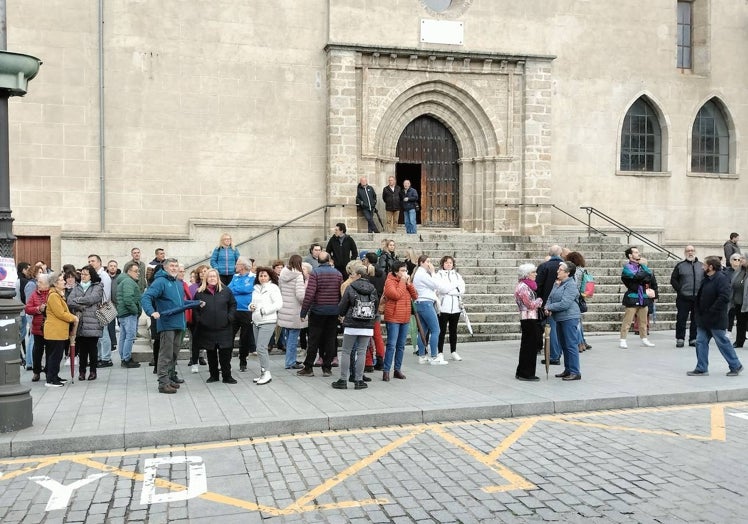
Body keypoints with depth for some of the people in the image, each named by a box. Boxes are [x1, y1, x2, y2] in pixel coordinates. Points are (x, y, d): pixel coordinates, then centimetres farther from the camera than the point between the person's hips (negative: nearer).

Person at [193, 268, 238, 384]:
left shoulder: (226, 291, 4)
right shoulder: (200, 293, 3)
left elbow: (233, 304, 9)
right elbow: (194, 309, 7)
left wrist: (229, 317, -2)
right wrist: (198, 319, -6)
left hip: (224, 328, -1)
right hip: (207, 330, 1)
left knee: (225, 353, 0)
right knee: (211, 354, 9)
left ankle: (227, 376, 9)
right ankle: (213, 375, 21)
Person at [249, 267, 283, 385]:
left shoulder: (273, 288, -5)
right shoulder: (256, 289, 13)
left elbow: (278, 304, -13)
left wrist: (264, 310, -16)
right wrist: (251, 306, 2)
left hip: (268, 322, -7)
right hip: (256, 321, 7)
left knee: (261, 348, -12)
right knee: (260, 348, 10)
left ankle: (267, 373, -4)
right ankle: (263, 373, 19)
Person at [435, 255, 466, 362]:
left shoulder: (457, 275, 15)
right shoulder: (439, 275, 1)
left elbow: (462, 290, 2)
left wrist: (448, 291, -8)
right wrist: (455, 289, -12)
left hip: (456, 306, 4)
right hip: (443, 307, -4)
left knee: (453, 330, 11)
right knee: (442, 330, -2)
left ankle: (453, 352, 19)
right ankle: (440, 353, 3)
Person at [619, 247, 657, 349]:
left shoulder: (643, 266, 16)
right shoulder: (627, 267, -5)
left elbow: (652, 278, 7)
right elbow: (637, 276, -20)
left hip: (644, 298, 6)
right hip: (632, 298, -6)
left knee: (643, 321, 13)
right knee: (627, 320, -6)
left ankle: (644, 340, 21)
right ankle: (622, 341, -2)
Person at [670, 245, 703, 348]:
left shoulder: (701, 265, 11)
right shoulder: (680, 265, 4)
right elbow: (673, 280, 4)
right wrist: (679, 290, -6)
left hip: (698, 298, 3)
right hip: (683, 298, -2)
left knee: (696, 320, 7)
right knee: (681, 319, -2)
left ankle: (693, 339, 15)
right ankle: (680, 339, 4)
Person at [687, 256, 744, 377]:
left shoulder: (721, 278, -16)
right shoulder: (706, 279, 13)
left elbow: (724, 297, -27)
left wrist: (711, 311, -24)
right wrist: (699, 312, 11)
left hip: (716, 320, -9)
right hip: (704, 319, 9)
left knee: (723, 343, 3)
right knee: (701, 342, 7)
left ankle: (736, 366, 20)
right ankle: (701, 369, 13)